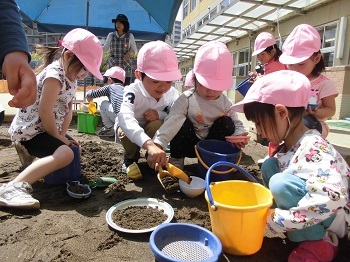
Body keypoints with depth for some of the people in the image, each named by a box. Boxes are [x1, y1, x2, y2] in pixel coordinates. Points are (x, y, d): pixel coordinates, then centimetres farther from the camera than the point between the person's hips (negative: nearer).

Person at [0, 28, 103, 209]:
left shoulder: (70, 76, 9)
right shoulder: (55, 75, -21)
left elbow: (68, 109, 9)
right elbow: (45, 111, -25)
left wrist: (63, 134, 1)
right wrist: (59, 137, -13)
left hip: (45, 129, 10)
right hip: (29, 130, -10)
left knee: (75, 148, 23)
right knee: (65, 154, -31)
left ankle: (30, 151, 25)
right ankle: (15, 186, -35)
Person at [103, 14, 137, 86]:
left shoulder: (130, 36, 4)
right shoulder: (111, 35, 6)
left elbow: (135, 50, 9)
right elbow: (105, 48, 13)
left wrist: (130, 53, -13)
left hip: (126, 66, 0)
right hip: (113, 66, 1)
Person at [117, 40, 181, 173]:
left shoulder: (172, 93, -21)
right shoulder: (133, 92, -35)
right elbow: (125, 118, -54)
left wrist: (160, 115, -38)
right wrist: (149, 144, -72)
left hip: (154, 131, 2)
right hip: (131, 130, -1)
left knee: (156, 125, -31)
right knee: (124, 130, -34)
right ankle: (131, 158, -2)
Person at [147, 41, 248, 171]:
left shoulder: (226, 103, -9)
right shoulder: (186, 99, -21)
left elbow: (237, 124, -4)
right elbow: (171, 123, -35)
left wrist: (239, 135, -29)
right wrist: (156, 145, -49)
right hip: (189, 144, -2)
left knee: (227, 123, -19)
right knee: (183, 123, -30)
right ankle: (176, 159, -9)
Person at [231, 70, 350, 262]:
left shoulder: (313, 149, -29)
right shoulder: (288, 144, -2)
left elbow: (331, 198, -42)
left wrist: (281, 220, -34)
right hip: (311, 214, 9)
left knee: (281, 182, -31)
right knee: (270, 165, 0)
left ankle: (320, 244, -7)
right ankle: (300, 231, 4)